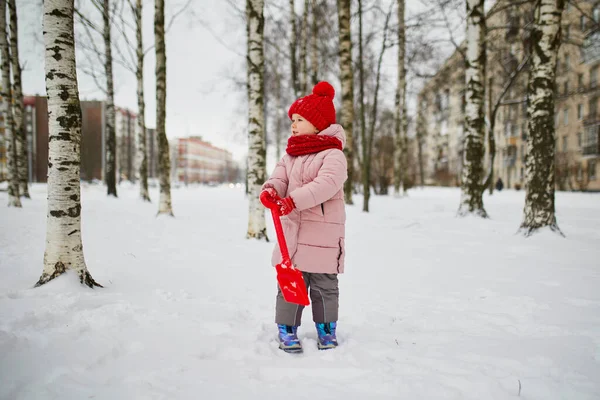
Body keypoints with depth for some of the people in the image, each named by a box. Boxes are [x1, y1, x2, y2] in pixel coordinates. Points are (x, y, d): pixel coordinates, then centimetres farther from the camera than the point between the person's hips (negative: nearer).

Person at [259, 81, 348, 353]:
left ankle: (327, 329, 28)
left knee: (324, 285, 9)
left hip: (323, 232, -5)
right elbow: (280, 177, 2)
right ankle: (287, 330, 20)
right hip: (292, 230, 5)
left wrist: (293, 200, -35)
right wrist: (270, 190, -23)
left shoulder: (333, 154, -10)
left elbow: (327, 184, -26)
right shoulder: (291, 154, 12)